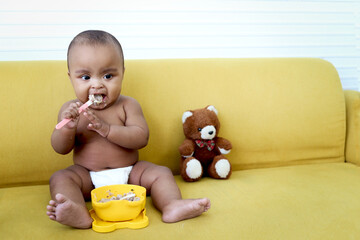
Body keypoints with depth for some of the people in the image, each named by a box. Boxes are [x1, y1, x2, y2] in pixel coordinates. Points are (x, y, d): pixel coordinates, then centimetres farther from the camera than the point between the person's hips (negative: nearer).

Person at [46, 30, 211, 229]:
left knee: (161, 173, -18)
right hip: (88, 177, 1)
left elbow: (141, 138, -17)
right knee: (59, 178, -24)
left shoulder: (127, 105, -4)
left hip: (128, 173, 0)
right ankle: (79, 214, -50)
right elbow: (60, 149, -4)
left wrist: (106, 128, -28)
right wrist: (67, 127, -26)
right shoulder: (70, 109, 0)